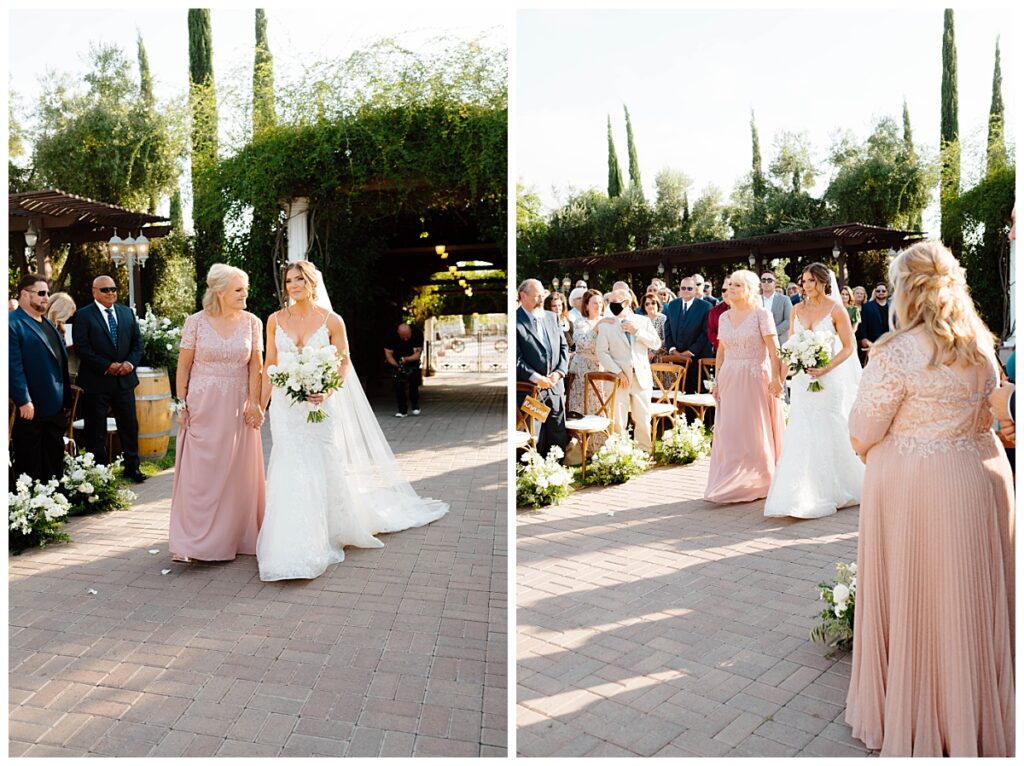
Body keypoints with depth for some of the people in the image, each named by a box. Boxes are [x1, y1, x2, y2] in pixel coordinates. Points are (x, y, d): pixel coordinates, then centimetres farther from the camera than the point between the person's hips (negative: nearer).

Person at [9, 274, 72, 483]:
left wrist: (66, 399, 16)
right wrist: (23, 401, -22)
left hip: (57, 407, 8)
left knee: (55, 463, 16)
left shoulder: (47, 323, 16)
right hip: (31, 409, -8)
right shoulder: (12, 323, -13)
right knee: (29, 467, 5)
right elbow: (14, 367, -19)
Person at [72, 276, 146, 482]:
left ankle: (132, 466, 19)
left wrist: (131, 362, -7)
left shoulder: (127, 312, 10)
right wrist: (107, 366, -16)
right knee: (96, 430, 5)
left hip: (125, 378, 4)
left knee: (130, 425, 8)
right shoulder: (83, 315, -4)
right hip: (96, 380, -4)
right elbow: (81, 348, -11)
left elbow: (137, 341, 10)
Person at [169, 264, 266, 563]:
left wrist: (254, 402, -8)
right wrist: (181, 404, -3)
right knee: (197, 474, 0)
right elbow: (184, 365, 1)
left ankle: (234, 536, 21)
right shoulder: (196, 322, -3)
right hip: (202, 406, -1)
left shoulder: (252, 322, 2)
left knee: (237, 473, 7)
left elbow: (256, 365, 1)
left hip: (238, 407, 2)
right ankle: (189, 543, 8)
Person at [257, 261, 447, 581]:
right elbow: (270, 366, 8)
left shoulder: (332, 321, -2)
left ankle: (328, 536, 24)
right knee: (290, 473, -1)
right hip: (285, 405, 1)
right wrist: (260, 405, 6)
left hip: (320, 405, -1)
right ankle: (292, 549, 8)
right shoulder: (276, 320, 4)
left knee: (323, 470, 5)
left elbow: (344, 363, 1)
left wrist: (328, 392, -16)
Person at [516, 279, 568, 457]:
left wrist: (559, 372, -2)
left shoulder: (551, 317, 12)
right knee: (535, 439, 1)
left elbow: (564, 347, 14)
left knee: (559, 436, 10)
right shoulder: (516, 321, -9)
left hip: (555, 387, 6)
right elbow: (515, 358, -14)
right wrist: (536, 378, -17)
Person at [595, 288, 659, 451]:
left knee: (643, 420, 8)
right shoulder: (606, 326, 2)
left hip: (641, 378, 2)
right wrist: (618, 373, -13)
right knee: (618, 422, -1)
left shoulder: (643, 321, 7)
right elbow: (602, 353, -3)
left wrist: (637, 331, -10)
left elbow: (656, 344, 2)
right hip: (618, 379, -1)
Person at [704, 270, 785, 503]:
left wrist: (776, 378, -19)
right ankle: (729, 483, 12)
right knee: (728, 432, 3)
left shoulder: (761, 314, -5)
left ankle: (757, 484, 15)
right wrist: (717, 381, 9)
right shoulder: (724, 317, 11)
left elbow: (774, 349, -11)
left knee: (756, 432, 3)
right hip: (730, 380, 5)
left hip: (756, 379, -5)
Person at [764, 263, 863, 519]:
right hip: (802, 381, 4)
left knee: (829, 435, 3)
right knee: (801, 436, 1)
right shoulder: (798, 309, 8)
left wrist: (826, 368, -17)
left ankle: (835, 490, 20)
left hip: (828, 380, -4)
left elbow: (849, 347, -5)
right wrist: (781, 377, 0)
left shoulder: (836, 310, -5)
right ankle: (803, 496, 7)